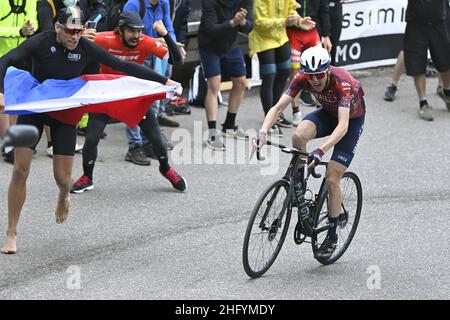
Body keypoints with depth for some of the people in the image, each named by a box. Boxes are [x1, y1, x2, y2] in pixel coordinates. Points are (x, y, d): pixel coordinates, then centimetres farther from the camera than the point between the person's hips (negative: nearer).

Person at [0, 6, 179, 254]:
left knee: (62, 178, -2)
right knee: (20, 171, -10)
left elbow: (123, 66, -9)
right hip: (33, 109, -1)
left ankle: (64, 196, 39)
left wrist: (164, 81, -10)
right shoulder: (41, 43, -19)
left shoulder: (86, 48, -13)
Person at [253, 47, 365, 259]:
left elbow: (342, 126, -48)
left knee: (332, 179, -12)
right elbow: (278, 107, -29)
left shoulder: (342, 82, -38)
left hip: (352, 119, -4)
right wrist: (263, 132, -47)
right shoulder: (302, 78, -25)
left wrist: (321, 151, -61)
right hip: (327, 113, 4)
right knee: (298, 136, -30)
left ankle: (332, 237, 5)